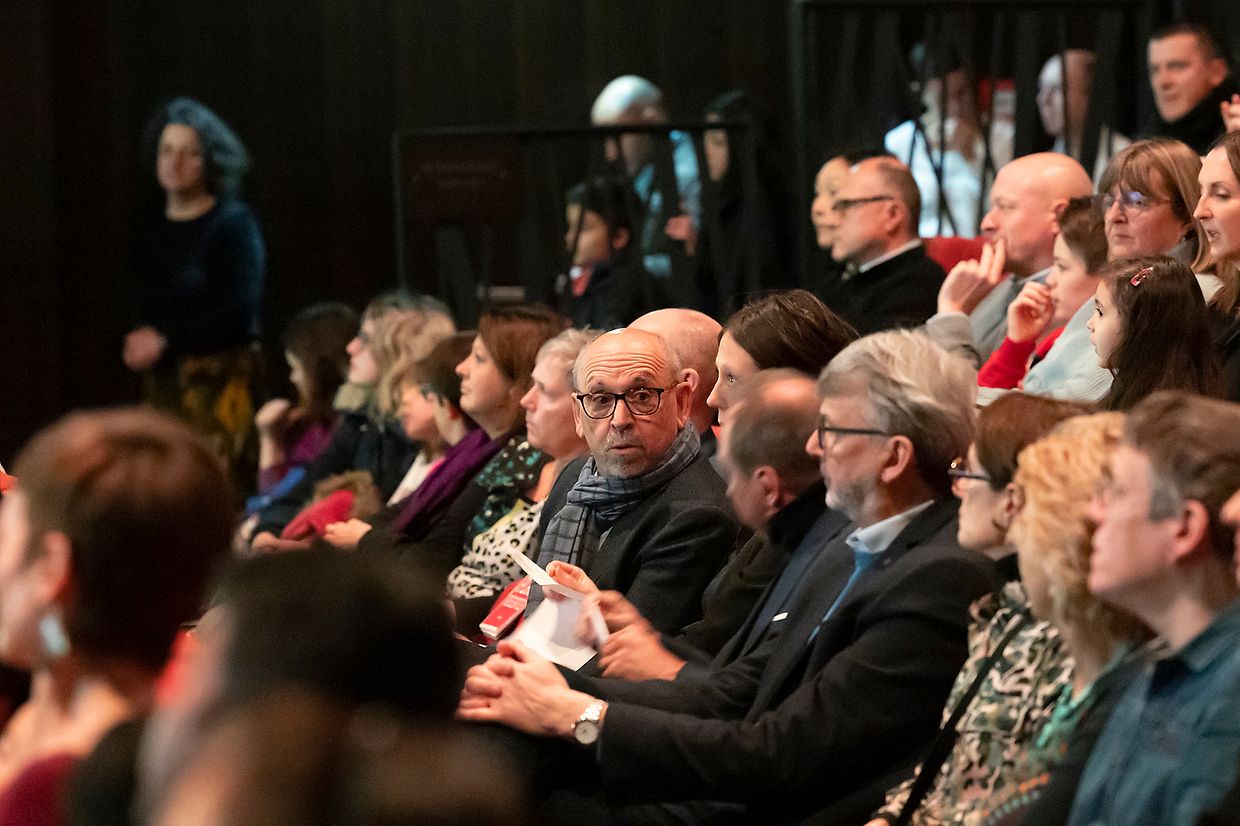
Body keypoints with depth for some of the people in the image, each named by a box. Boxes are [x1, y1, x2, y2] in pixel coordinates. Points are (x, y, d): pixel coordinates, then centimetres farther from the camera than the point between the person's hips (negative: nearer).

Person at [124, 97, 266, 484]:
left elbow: (240, 309, -10)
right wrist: (137, 344, 4)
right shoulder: (152, 232, 16)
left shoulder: (233, 221, -3)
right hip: (161, 380, 6)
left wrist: (165, 340, -10)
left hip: (219, 376, -6)